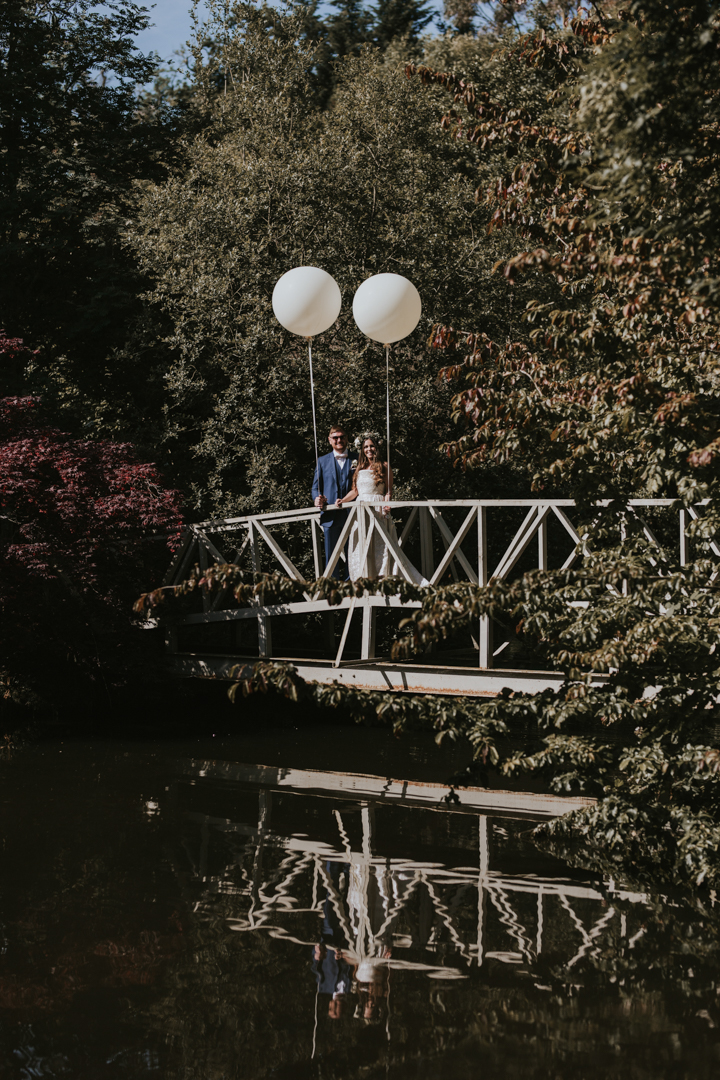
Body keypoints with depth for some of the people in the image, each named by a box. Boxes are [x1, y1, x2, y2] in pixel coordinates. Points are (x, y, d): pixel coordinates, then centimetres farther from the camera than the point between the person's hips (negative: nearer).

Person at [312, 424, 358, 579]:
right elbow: (315, 487, 13)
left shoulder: (356, 460, 10)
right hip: (330, 515, 1)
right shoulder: (322, 461, 14)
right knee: (331, 555, 0)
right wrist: (317, 498, -7)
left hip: (352, 514, -1)